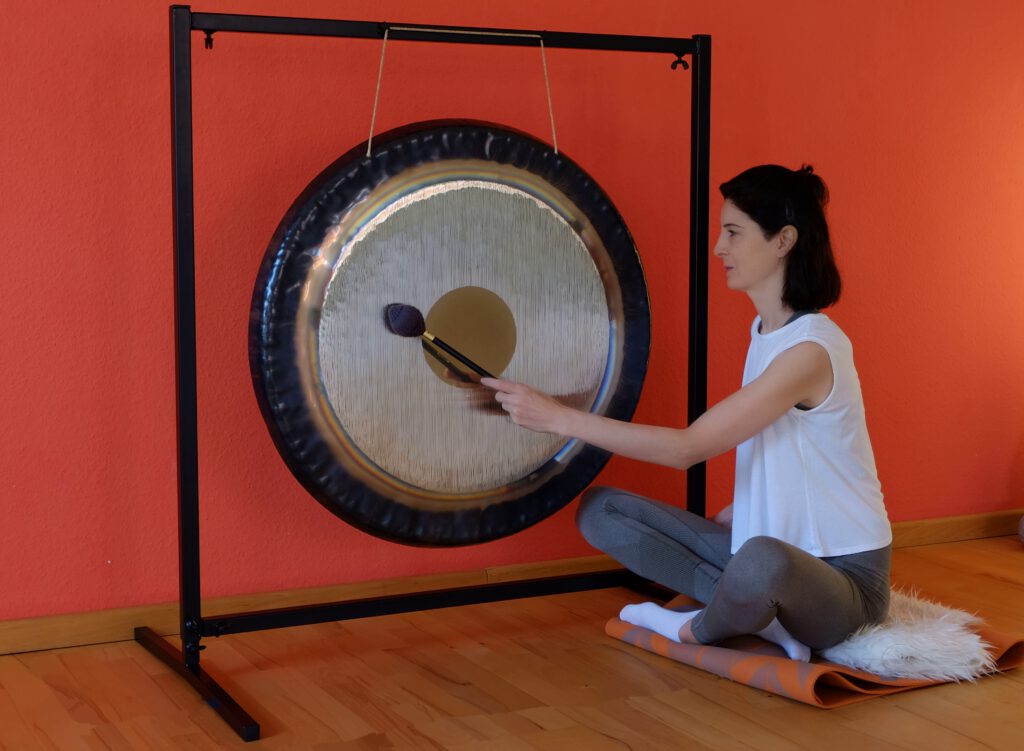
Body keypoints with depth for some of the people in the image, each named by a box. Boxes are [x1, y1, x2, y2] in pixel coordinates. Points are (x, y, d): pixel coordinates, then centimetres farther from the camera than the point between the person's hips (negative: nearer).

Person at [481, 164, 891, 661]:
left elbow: (687, 448, -24)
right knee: (599, 509, -1)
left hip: (844, 577, -8)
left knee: (762, 560, -44)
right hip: (771, 548, 9)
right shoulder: (765, 331, 7)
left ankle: (697, 630, -10)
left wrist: (559, 418, -23)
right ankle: (754, 611, -8)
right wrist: (724, 520, 4)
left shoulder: (811, 348, -22)